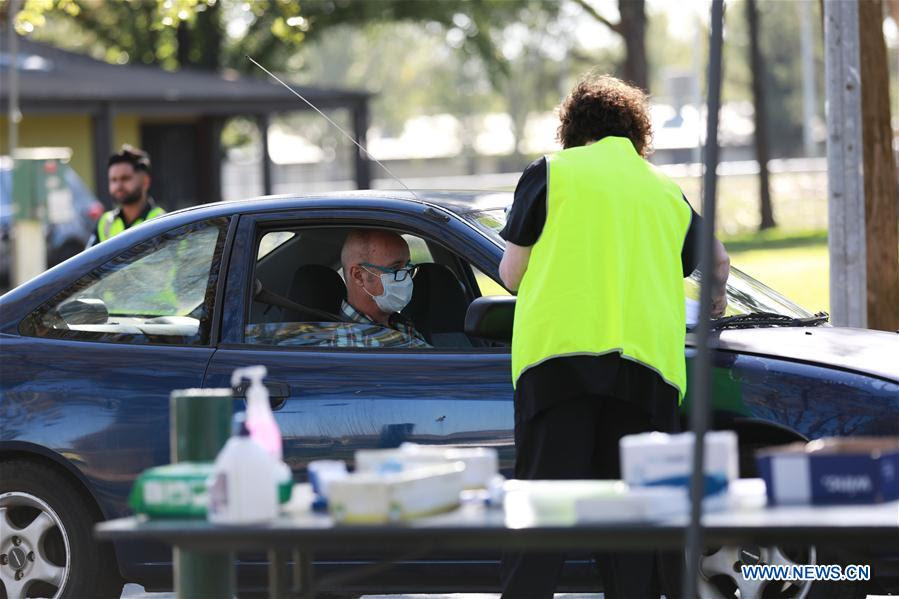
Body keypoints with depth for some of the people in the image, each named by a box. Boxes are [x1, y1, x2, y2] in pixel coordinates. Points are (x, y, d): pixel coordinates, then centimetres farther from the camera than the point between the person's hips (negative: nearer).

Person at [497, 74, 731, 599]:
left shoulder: (550, 173, 10)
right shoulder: (666, 191, 22)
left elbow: (511, 273, 9)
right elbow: (718, 262, 38)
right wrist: (715, 299, 61)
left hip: (558, 354, -3)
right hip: (647, 363, 3)